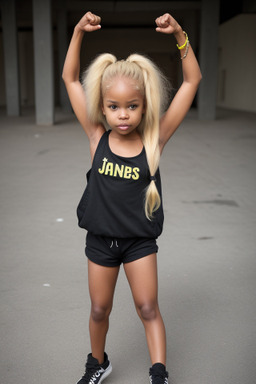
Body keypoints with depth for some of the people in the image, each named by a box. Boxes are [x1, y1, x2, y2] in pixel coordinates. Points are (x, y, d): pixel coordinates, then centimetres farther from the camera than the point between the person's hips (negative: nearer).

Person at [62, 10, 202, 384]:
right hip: (101, 238, 2)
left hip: (140, 239, -2)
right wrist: (79, 32, -15)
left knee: (148, 309, 8)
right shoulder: (97, 137, -10)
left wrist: (179, 35, -22)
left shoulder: (154, 139, -13)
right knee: (99, 310, 17)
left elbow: (192, 80, -14)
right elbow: (70, 78, -7)